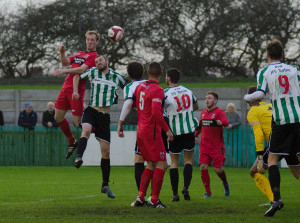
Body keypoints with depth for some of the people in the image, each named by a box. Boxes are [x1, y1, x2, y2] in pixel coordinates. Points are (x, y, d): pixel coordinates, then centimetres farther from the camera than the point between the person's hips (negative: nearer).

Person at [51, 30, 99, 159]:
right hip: (66, 87, 8)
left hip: (76, 90, -8)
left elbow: (82, 69, -18)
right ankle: (72, 142, 29)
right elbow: (65, 62, 20)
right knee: (58, 118, 12)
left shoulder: (93, 56, -5)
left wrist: (64, 71, -25)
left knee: (77, 122, -10)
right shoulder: (79, 54, 21)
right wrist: (62, 53, 2)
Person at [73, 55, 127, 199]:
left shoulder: (117, 77, 7)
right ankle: (79, 158, -55)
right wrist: (75, 90, 7)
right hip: (92, 110, -1)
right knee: (86, 130, -37)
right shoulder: (93, 72, 6)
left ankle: (105, 186, 11)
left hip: (105, 116, 1)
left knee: (106, 151, 2)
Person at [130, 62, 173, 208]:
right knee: (162, 165, -4)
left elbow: (133, 103, 25)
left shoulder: (140, 87, 9)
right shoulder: (157, 90, -15)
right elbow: (155, 112, -27)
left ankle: (140, 198, 8)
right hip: (152, 132, -8)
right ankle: (154, 200, -8)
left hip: (140, 131, 8)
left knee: (151, 166, 15)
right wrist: (167, 129, -20)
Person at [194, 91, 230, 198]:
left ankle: (225, 184, 29)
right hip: (204, 146, 5)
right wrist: (195, 136, 22)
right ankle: (208, 192, 4)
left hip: (217, 147, -5)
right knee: (203, 167, -7)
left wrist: (220, 122, -46)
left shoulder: (219, 112, -7)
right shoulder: (203, 113, 13)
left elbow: (226, 122, -26)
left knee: (218, 169, -4)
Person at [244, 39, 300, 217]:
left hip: (282, 121, -2)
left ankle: (277, 198, -11)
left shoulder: (264, 72, 3)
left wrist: (247, 97, 10)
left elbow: (260, 94, -9)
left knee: (272, 159, 4)